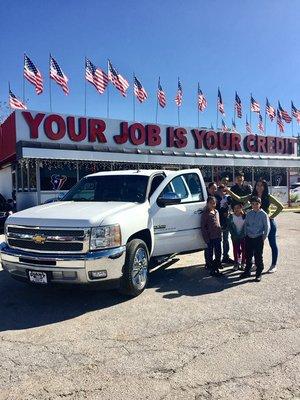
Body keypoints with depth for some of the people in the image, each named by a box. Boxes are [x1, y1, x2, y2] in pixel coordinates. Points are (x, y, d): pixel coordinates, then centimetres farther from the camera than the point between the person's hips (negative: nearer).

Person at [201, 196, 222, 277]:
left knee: (218, 253, 11)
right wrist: (206, 238, -14)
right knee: (210, 254, 5)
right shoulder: (205, 213, -10)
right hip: (210, 237, -6)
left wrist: (220, 234, 11)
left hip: (217, 236, 6)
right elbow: (203, 227, -11)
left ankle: (216, 268, 24)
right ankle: (212, 270, 14)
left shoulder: (216, 212, 9)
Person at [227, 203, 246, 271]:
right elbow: (229, 227, 1)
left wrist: (244, 234, -12)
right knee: (235, 250, 6)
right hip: (235, 237, 1)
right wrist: (233, 234, -8)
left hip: (244, 236, -1)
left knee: (244, 250, 7)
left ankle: (243, 263, 21)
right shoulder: (231, 216, -1)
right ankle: (236, 264, 18)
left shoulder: (245, 216, -5)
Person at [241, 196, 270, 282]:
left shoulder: (263, 214, -6)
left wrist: (264, 237, -5)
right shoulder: (248, 214, 5)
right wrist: (246, 235, 8)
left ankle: (259, 274, 16)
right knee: (248, 256, 13)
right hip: (248, 238, 4)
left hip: (258, 238, -4)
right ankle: (247, 271, 28)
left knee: (258, 257, 3)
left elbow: (267, 227, -3)